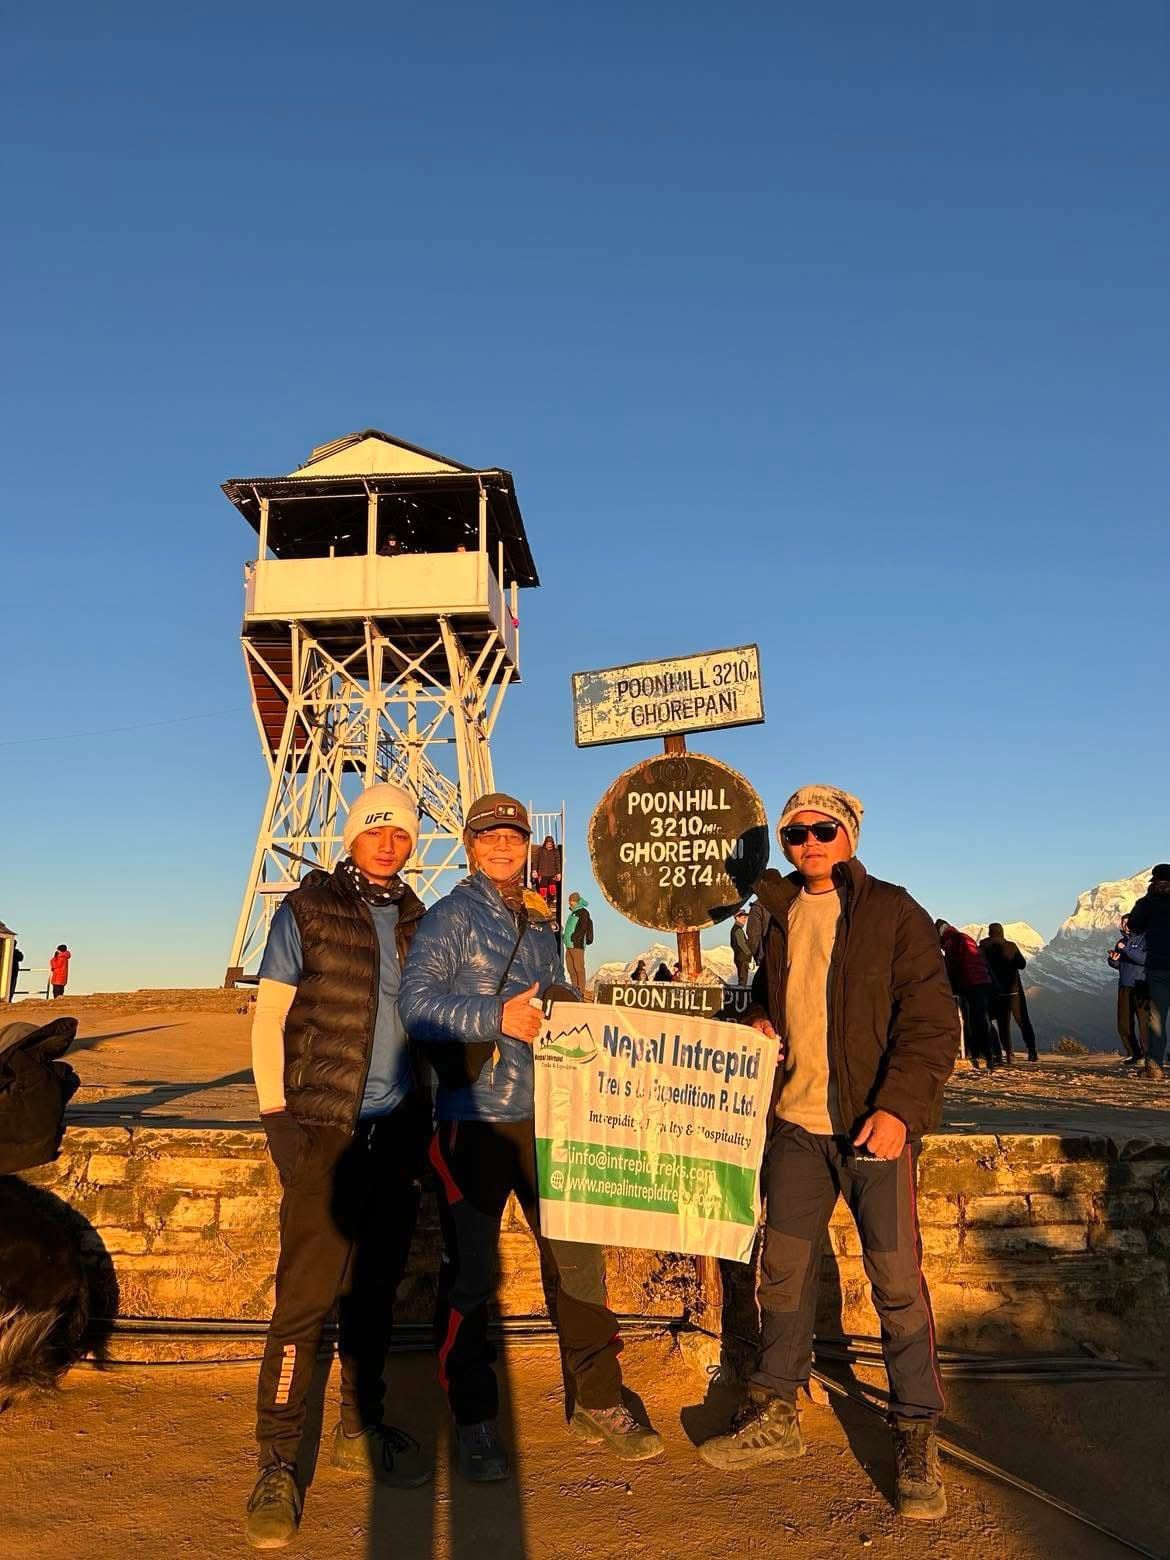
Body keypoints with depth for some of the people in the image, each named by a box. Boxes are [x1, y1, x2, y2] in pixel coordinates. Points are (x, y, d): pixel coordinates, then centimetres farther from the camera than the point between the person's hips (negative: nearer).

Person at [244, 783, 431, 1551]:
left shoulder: (417, 921, 9)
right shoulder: (307, 909, -2)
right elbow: (268, 1017, -3)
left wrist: (428, 1117, 11)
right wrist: (276, 1114, -9)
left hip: (399, 1129, 5)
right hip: (324, 1127, -4)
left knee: (375, 1286, 14)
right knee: (307, 1294, -4)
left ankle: (361, 1429, 29)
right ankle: (278, 1464, 10)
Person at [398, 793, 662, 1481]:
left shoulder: (542, 924, 15)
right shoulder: (452, 917, -4)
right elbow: (417, 1003, -16)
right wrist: (497, 1016, -22)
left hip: (543, 1116, 6)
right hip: (474, 1120, -5)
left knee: (577, 1255, 9)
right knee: (470, 1274, 5)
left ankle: (598, 1403, 26)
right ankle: (475, 1423, 22)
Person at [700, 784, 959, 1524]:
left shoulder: (894, 914, -6)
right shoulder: (782, 917, 10)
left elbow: (932, 1023, -11)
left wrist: (899, 1107, -20)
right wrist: (758, 1020, 3)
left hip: (874, 1123, -5)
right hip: (797, 1124, 5)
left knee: (897, 1278, 2)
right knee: (784, 1268, 13)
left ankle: (917, 1439, 20)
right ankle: (776, 1415, 29)